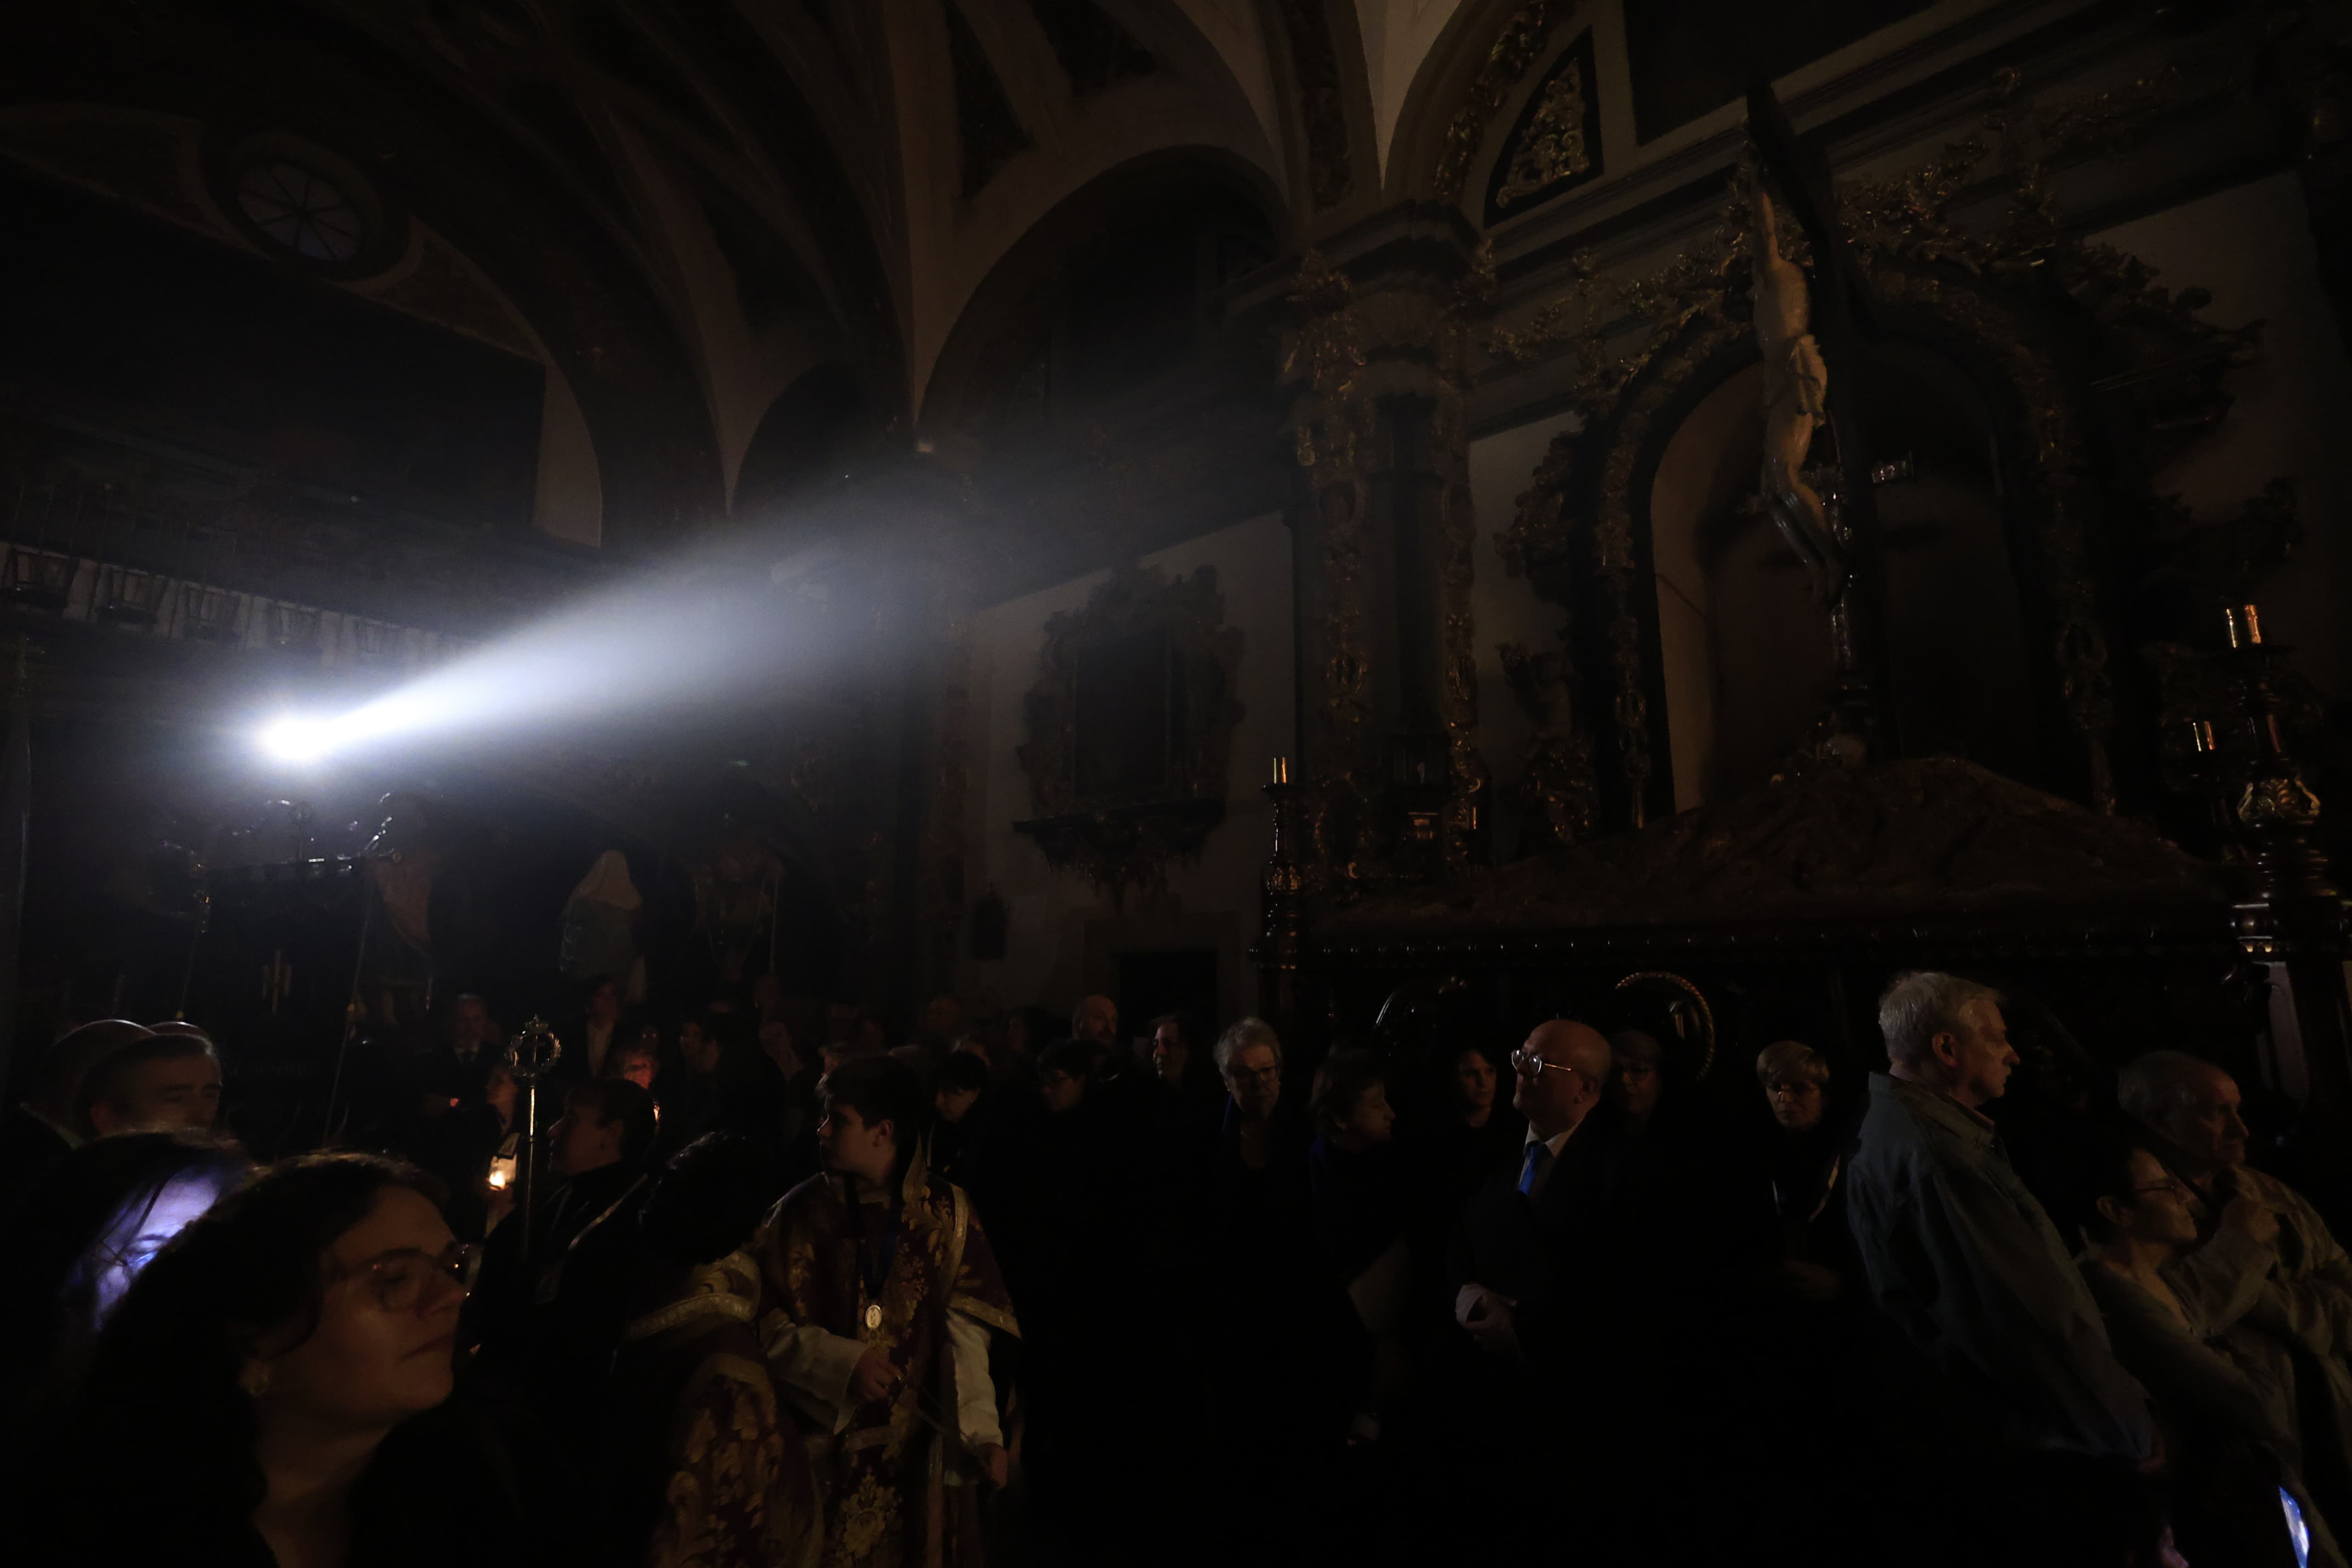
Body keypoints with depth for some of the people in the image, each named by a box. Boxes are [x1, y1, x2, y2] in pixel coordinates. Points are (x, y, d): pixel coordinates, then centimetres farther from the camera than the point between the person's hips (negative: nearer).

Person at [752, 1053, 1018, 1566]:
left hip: (914, 1448, -1)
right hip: (818, 1443, 1)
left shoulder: (946, 1213, -7)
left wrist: (981, 1432, -23)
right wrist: (844, 1361, -18)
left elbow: (965, 1335, -11)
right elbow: (764, 1320, -4)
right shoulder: (801, 1211, -4)